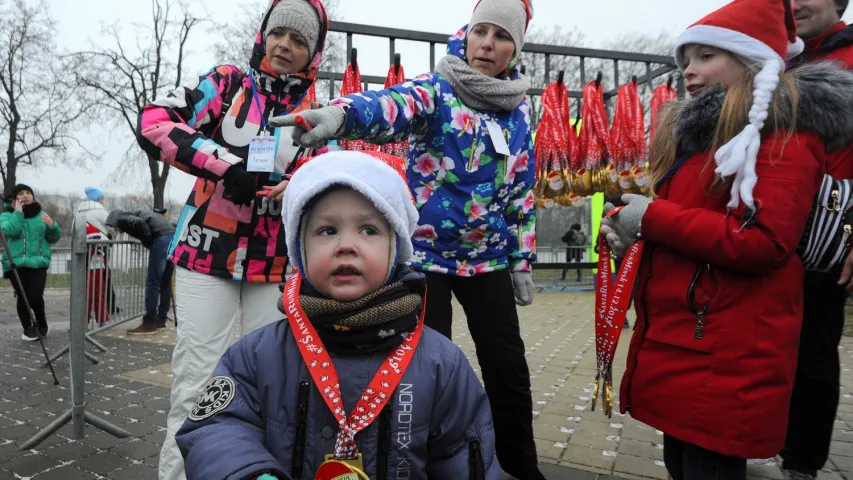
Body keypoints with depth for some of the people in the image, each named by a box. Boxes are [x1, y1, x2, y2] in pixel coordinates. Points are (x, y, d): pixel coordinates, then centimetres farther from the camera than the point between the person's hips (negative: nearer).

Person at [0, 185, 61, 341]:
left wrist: (52, 225, -6)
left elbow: (54, 238, 13)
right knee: (23, 297, -2)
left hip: (38, 263, 1)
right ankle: (28, 329, 17)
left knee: (35, 297, -11)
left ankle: (41, 322, 18)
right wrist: (18, 212, -11)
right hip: (16, 263, -1)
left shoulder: (41, 215, 14)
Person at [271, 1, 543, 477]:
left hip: (489, 259, 4)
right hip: (426, 254, -4)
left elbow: (522, 190, 12)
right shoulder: (436, 89, -8)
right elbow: (393, 105, -31)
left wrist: (522, 260, 10)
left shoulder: (519, 111, 7)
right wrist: (338, 114, -53)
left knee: (509, 367, 10)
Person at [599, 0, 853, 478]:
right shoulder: (700, 129, 19)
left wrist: (652, 217, -16)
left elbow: (765, 240, -21)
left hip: (728, 353, -8)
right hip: (678, 336, 9)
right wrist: (630, 230, 4)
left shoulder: (785, 131, -8)